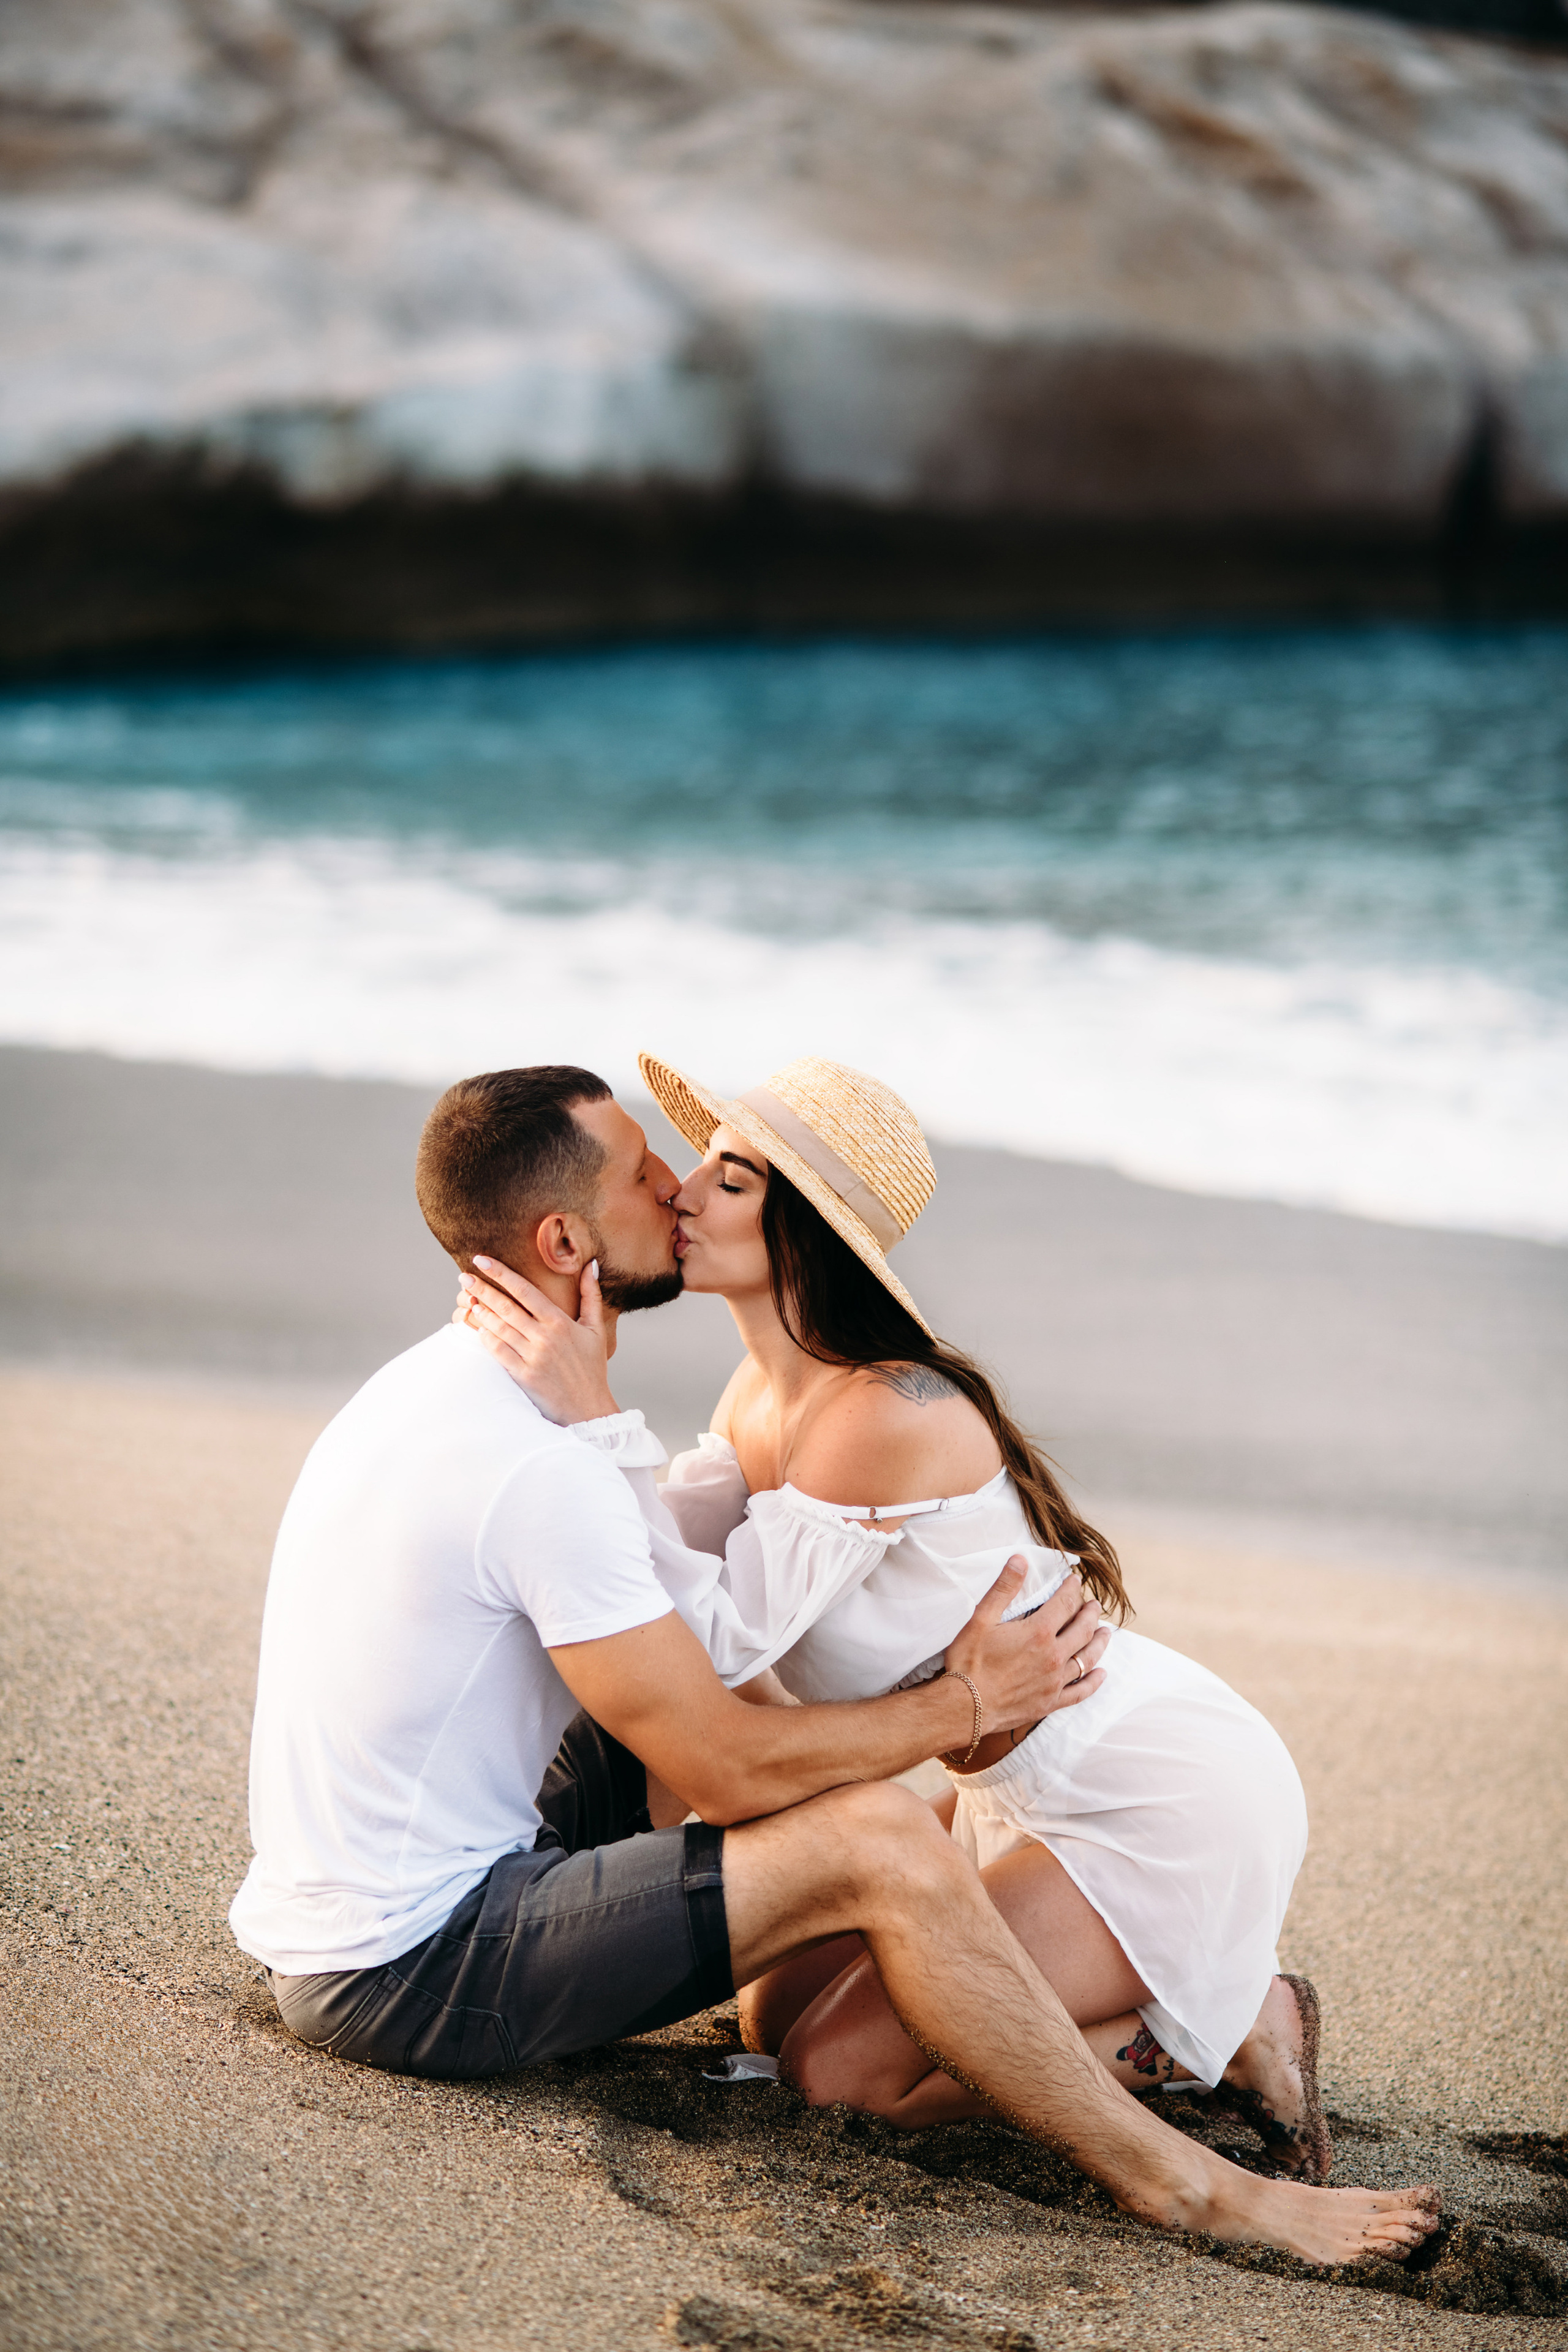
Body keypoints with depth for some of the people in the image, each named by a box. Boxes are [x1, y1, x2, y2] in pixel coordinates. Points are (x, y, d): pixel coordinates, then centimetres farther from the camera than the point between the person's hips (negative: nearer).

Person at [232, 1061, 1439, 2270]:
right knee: (877, 1842, -16)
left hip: (331, 1921, 10)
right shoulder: (544, 1469, -22)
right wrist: (967, 1706, -3)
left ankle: (1087, 2011, 27)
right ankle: (1182, 2185, -5)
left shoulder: (432, 1387, 11)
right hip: (409, 1972, -10)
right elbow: (728, 1768, -18)